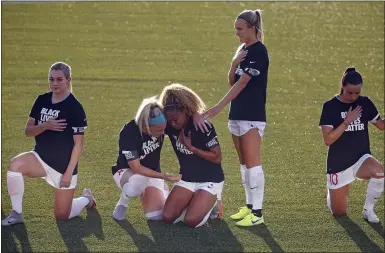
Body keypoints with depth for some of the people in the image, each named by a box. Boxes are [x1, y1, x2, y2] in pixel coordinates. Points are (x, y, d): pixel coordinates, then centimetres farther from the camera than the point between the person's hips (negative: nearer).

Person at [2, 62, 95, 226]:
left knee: (62, 216, 3)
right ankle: (16, 214, -16)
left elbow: (78, 144, -13)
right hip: (41, 157, 4)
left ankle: (86, 199, 36)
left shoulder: (75, 108, -15)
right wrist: (45, 126, -20)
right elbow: (28, 131, 1)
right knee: (15, 164, -28)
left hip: (64, 165, -4)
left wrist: (69, 173, -16)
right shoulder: (42, 101, 0)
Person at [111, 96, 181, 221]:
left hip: (152, 173, 5)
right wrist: (164, 176, -30)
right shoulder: (129, 133, -32)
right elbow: (136, 168, -28)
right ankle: (121, 205, -7)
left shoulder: (160, 124, -20)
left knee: (156, 216, -11)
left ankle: (144, 193, 23)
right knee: (138, 183, -41)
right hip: (126, 171, -4)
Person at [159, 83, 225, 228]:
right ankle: (195, 202, 16)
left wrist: (191, 148, -25)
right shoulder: (169, 126, -8)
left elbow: (217, 157, -19)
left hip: (210, 181, -5)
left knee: (191, 221, -21)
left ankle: (212, 202, 9)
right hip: (186, 179, 5)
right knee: (168, 218, -10)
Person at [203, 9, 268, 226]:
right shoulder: (243, 50, 14)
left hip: (252, 116, -9)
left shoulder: (259, 51, -13)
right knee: (244, 163, 12)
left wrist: (219, 107, -22)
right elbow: (232, 81, 12)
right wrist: (234, 64, -8)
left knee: (252, 162, -10)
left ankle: (257, 212, -10)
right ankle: (250, 206, 19)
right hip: (237, 114, 9)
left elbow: (242, 83, -19)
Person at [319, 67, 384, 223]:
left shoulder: (365, 103, -3)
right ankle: (332, 190, 43)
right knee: (338, 212, 6)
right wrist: (347, 121, -24)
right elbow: (327, 140, -19)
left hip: (361, 158, 2)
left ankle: (368, 210, -10)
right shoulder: (330, 106, -13)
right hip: (338, 163, -2)